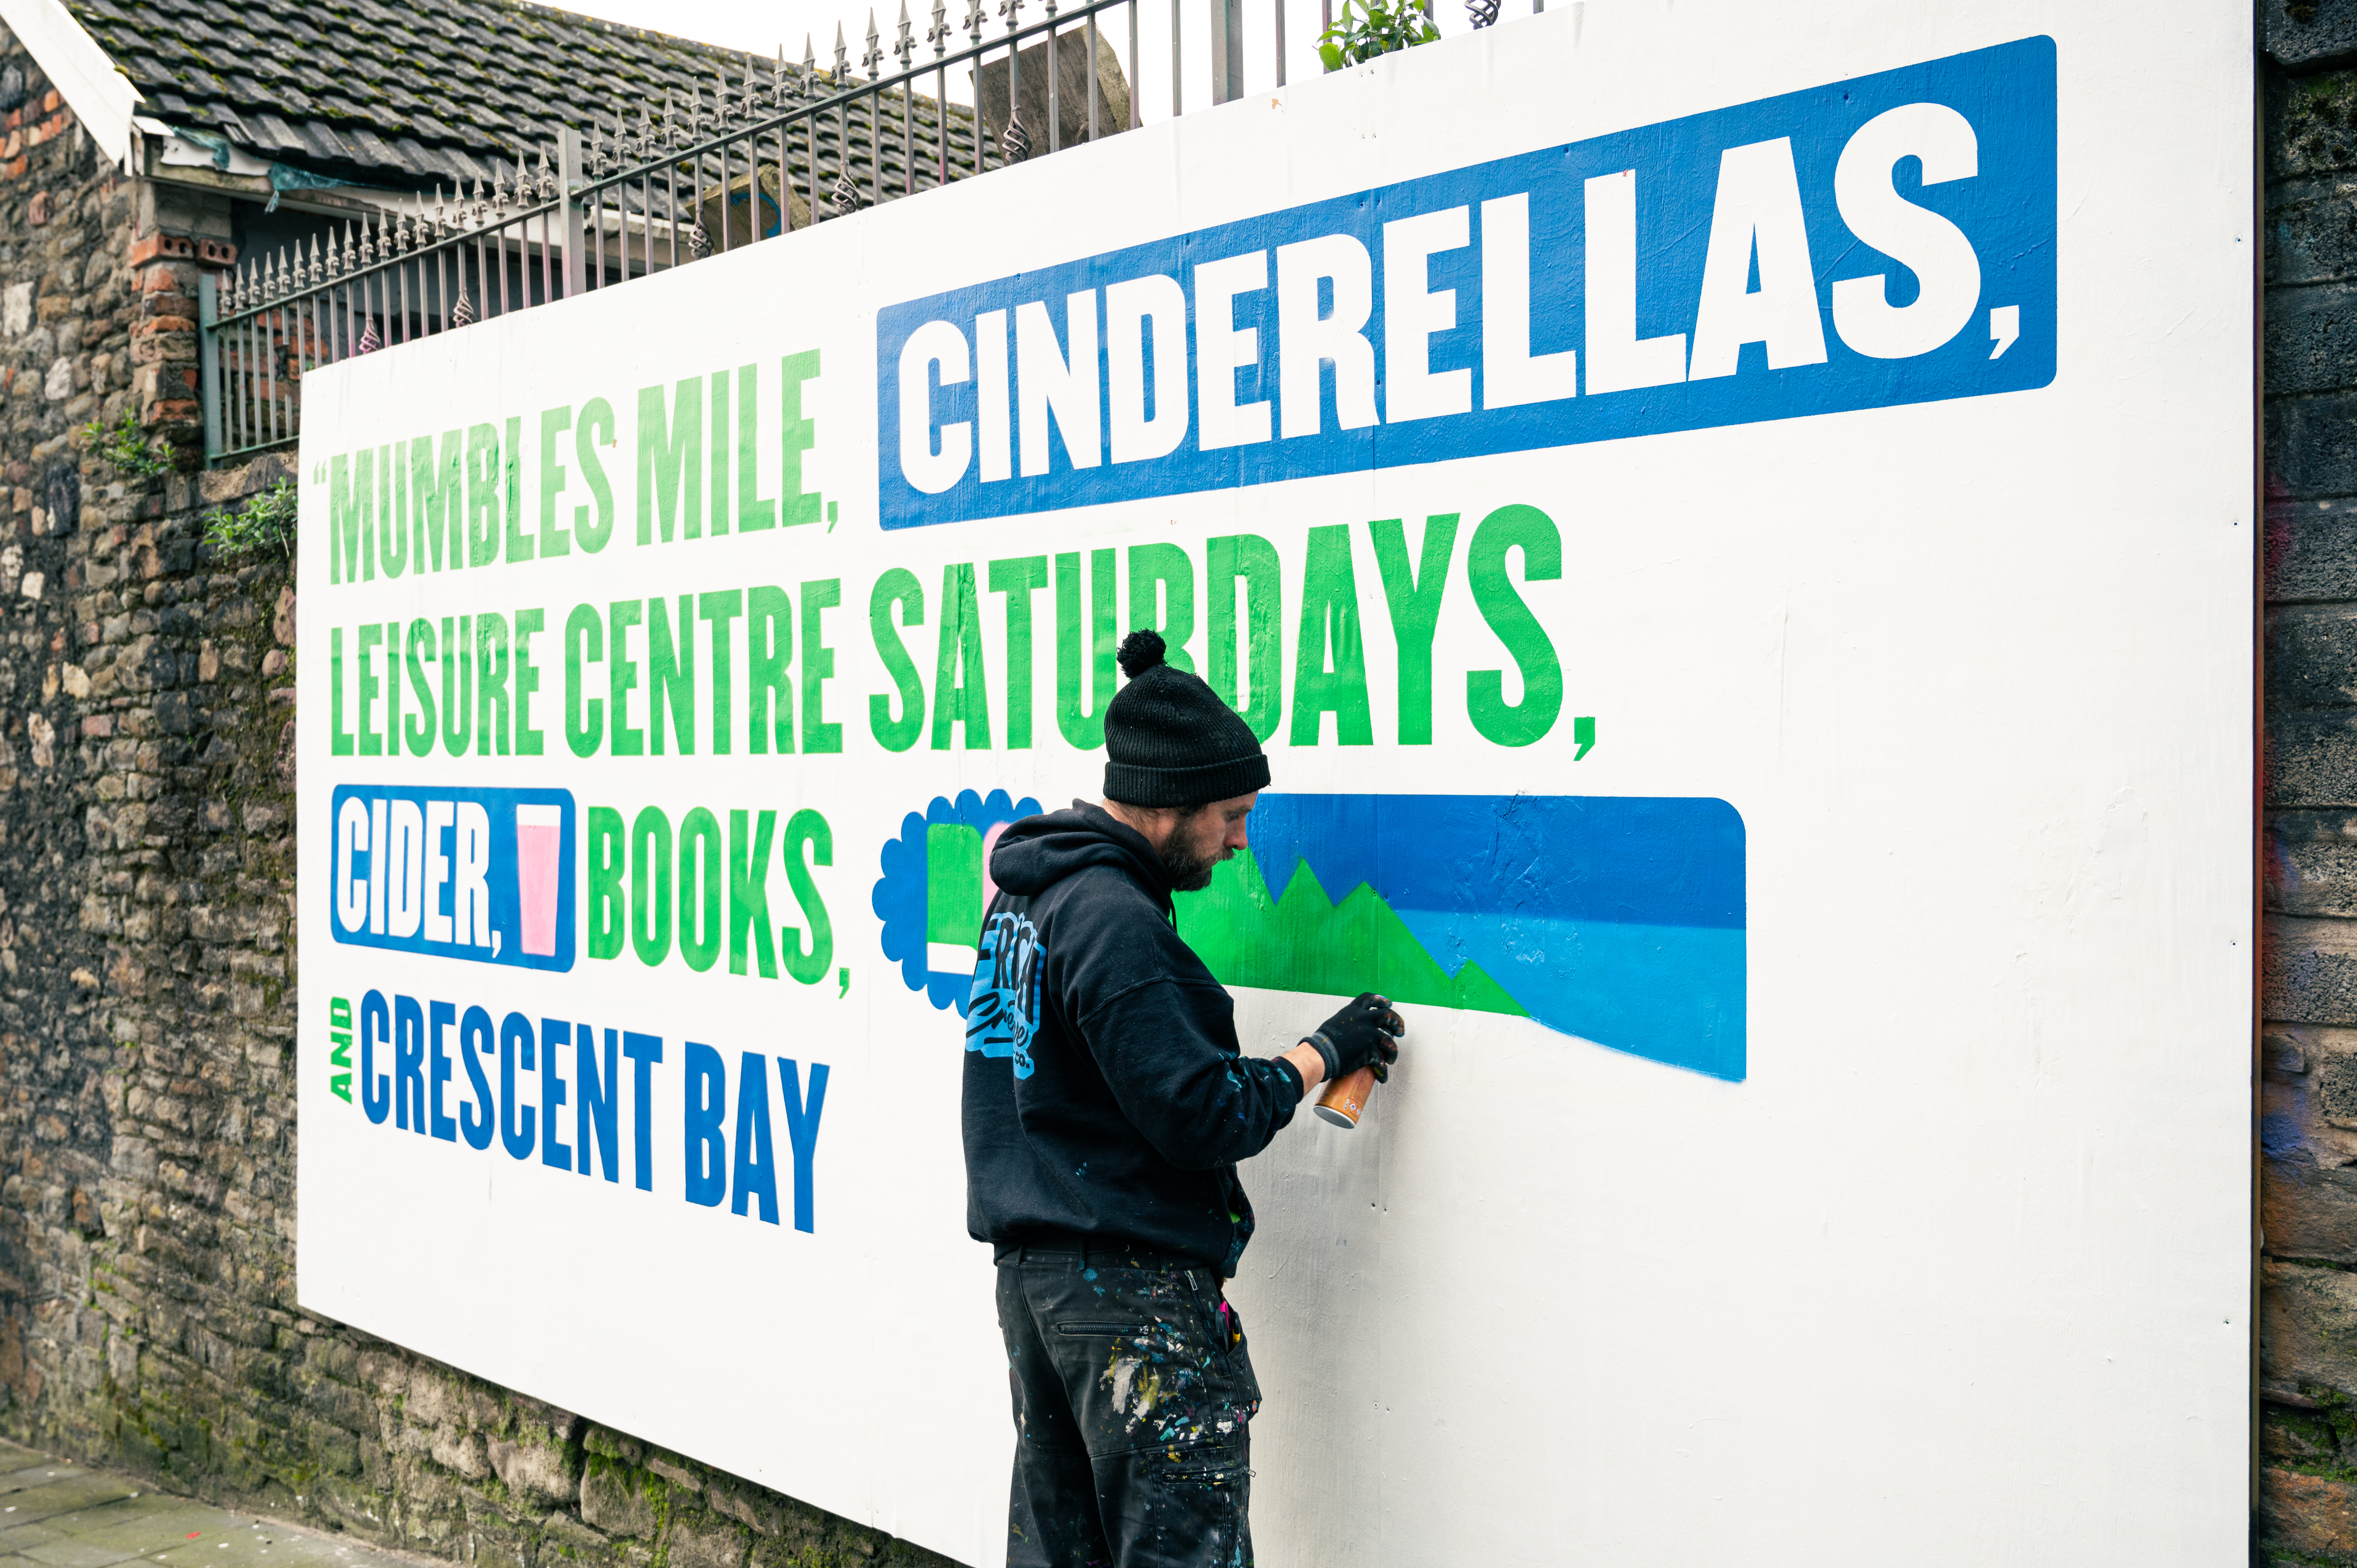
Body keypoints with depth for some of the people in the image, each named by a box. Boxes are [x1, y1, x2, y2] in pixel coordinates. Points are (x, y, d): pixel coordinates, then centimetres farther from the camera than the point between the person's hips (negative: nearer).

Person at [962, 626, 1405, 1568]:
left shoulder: (1027, 891, 11)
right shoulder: (1113, 920, -19)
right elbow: (1204, 1118, -21)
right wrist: (1324, 1052, -8)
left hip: (1030, 1268, 10)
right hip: (1133, 1283, -10)